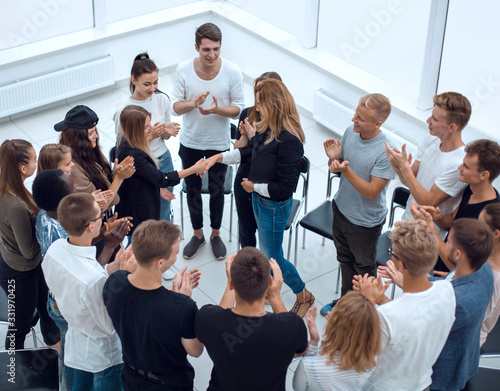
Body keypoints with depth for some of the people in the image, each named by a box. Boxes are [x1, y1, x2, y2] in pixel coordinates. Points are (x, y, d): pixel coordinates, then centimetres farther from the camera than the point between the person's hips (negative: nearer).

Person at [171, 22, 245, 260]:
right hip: (190, 142, 1)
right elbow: (176, 106, -10)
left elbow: (238, 109, -11)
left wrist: (217, 109, -31)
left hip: (218, 143, -1)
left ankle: (216, 234, 38)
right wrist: (193, 103, -32)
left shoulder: (232, 72, -19)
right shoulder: (184, 70, -16)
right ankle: (197, 234, 37)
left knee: (216, 190, 16)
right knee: (192, 190, 16)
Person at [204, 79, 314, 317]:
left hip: (275, 206, -8)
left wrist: (254, 186, -16)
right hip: (259, 199, 8)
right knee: (266, 250, 24)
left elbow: (285, 188, -28)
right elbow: (249, 152, 14)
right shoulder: (267, 128, -6)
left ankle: (303, 295, 30)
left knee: (272, 257, 8)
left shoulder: (289, 141, -31)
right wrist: (219, 157, 5)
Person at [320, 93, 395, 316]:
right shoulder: (350, 132, -11)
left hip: (365, 221, -6)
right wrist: (333, 158, -20)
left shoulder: (386, 152, -30)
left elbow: (372, 192, -27)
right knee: (345, 259, 27)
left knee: (364, 267, 17)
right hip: (341, 209, 6)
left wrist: (346, 171, -37)